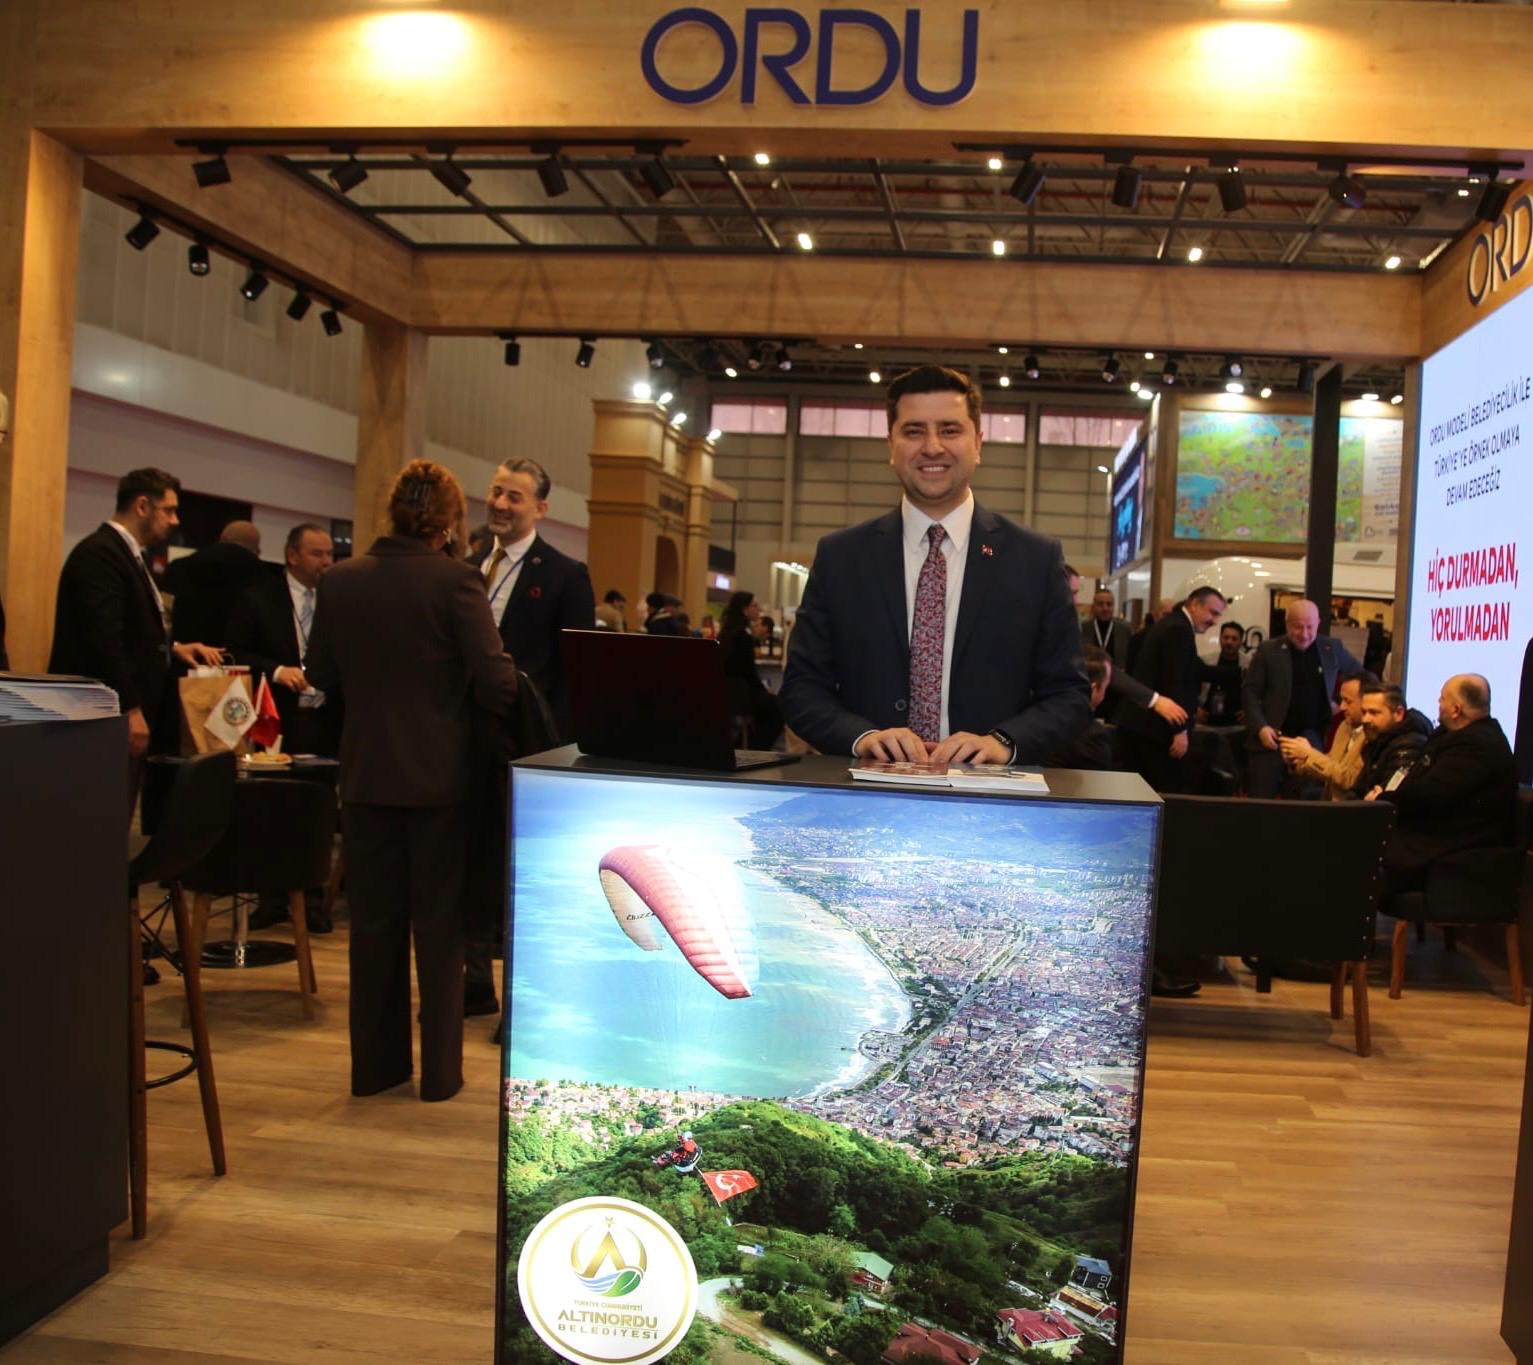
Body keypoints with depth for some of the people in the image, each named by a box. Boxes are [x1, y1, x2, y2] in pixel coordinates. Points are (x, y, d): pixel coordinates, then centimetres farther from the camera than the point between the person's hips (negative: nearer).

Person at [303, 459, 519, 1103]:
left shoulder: (340, 580, -2)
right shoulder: (457, 581, -14)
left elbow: (319, 674, 8)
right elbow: (496, 682, -17)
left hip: (366, 775, 4)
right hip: (439, 776, -3)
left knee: (375, 923, 14)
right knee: (440, 927, 9)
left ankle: (376, 1063, 23)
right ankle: (440, 1069, 17)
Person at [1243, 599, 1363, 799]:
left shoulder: (1333, 649, 6)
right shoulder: (1268, 651, -1)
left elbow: (1360, 675, 22)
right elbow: (1250, 692, -2)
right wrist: (1260, 727, -15)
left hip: (1313, 738, 2)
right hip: (1272, 736, -2)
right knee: (1260, 799, -2)